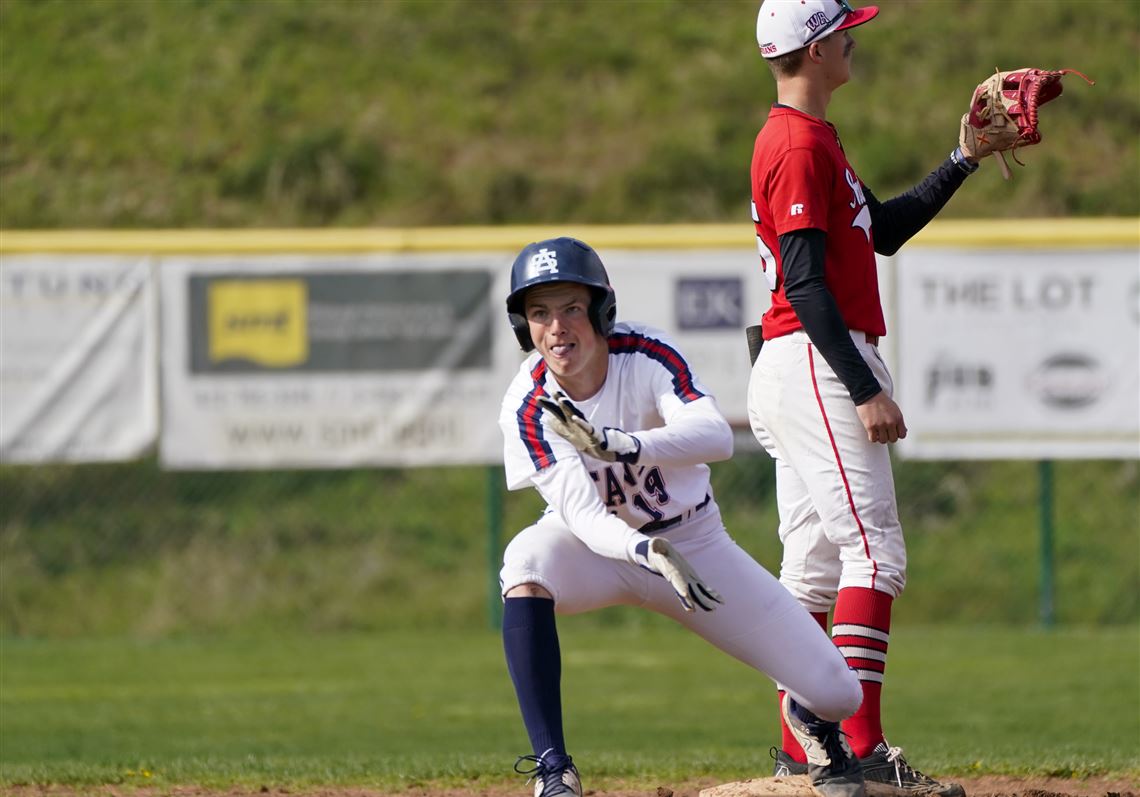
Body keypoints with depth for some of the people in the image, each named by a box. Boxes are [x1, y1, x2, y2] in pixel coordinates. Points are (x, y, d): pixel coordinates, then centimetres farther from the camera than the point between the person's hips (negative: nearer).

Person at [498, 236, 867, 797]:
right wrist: (651, 554, -52)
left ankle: (809, 718, 31)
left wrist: (616, 445, -55)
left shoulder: (647, 354, -22)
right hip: (601, 548, -1)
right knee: (527, 560, -39)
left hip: (694, 542, 1)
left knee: (837, 696, -10)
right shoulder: (528, 407, -22)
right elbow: (583, 516, -32)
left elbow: (717, 437, -39)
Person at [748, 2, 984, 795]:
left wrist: (964, 162, 21)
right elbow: (804, 283, -20)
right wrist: (866, 390, -24)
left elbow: (883, 230, 25)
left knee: (815, 567, 11)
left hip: (796, 373, 11)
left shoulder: (811, 138, 19)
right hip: (818, 366, -11)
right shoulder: (800, 144, -13)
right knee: (874, 554, -15)